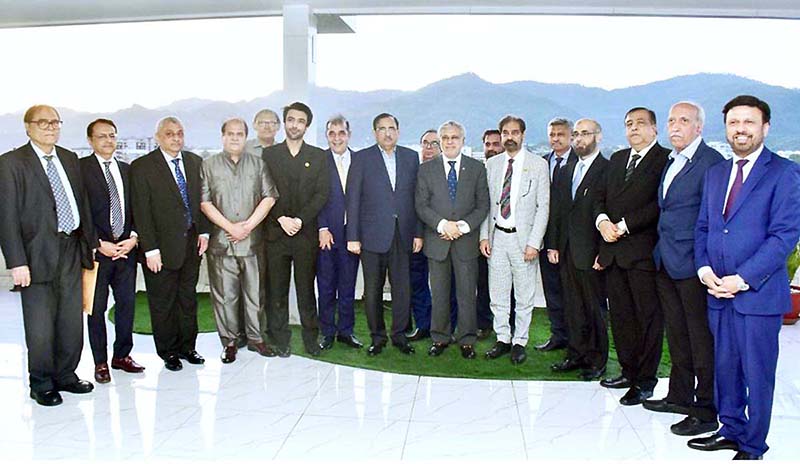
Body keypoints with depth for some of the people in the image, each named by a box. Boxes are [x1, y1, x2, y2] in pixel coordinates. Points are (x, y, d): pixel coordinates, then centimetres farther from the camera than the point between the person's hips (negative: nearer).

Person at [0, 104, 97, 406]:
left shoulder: (69, 159, 11)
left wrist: (91, 242, 11)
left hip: (72, 249, 6)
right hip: (38, 254, -5)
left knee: (72, 320, 13)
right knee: (40, 325, 4)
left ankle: (65, 375, 28)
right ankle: (41, 384, 20)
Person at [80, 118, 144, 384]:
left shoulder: (127, 170, 12)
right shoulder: (81, 168, -4)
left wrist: (133, 238, -3)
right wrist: (99, 244, -14)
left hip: (126, 249, 5)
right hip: (96, 250, -4)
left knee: (127, 304, 10)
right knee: (96, 308, 6)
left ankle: (122, 355, 25)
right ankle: (100, 362, 18)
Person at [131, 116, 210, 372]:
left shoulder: (195, 162, 7)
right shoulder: (142, 167, -8)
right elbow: (141, 212, -11)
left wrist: (203, 231, 1)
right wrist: (150, 249, -15)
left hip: (191, 243, 5)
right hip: (163, 247, -4)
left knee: (188, 299, 15)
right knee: (163, 303, 8)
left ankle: (187, 346, 29)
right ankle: (168, 352, 23)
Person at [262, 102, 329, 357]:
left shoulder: (319, 156, 8)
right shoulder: (268, 155, 8)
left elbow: (322, 194, 0)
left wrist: (300, 220, -11)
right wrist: (282, 219, -12)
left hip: (306, 233, 0)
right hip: (276, 232, 0)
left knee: (306, 287, 4)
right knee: (277, 288, 4)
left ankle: (310, 336, 14)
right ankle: (280, 337, 14)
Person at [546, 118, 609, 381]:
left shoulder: (608, 170, -6)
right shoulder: (564, 172, 15)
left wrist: (603, 252, -15)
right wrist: (552, 245, 8)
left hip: (591, 252, -6)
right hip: (566, 251, 6)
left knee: (594, 308, 3)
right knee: (573, 307, 12)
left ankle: (597, 361, 15)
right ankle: (576, 355, 22)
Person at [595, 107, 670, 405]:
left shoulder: (665, 159, -5)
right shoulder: (617, 159, 18)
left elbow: (660, 204, -15)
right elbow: (601, 197, 16)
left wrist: (624, 225, -15)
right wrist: (602, 221, -4)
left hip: (644, 251, -7)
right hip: (613, 251, 7)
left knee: (648, 316, 3)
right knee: (620, 316, 12)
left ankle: (645, 380, 12)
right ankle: (629, 371, 25)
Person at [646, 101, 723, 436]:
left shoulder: (711, 162, -13)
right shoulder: (671, 162, 15)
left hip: (692, 265, -9)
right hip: (665, 263, 9)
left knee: (701, 339, 2)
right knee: (676, 334, 18)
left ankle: (706, 411, 14)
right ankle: (680, 396, 33)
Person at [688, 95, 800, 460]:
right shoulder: (715, 173, 13)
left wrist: (742, 279, -17)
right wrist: (704, 268, -2)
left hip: (758, 293, -5)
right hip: (718, 292, 6)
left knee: (757, 373, 6)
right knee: (724, 368, 16)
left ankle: (753, 447, 21)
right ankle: (731, 431, 33)